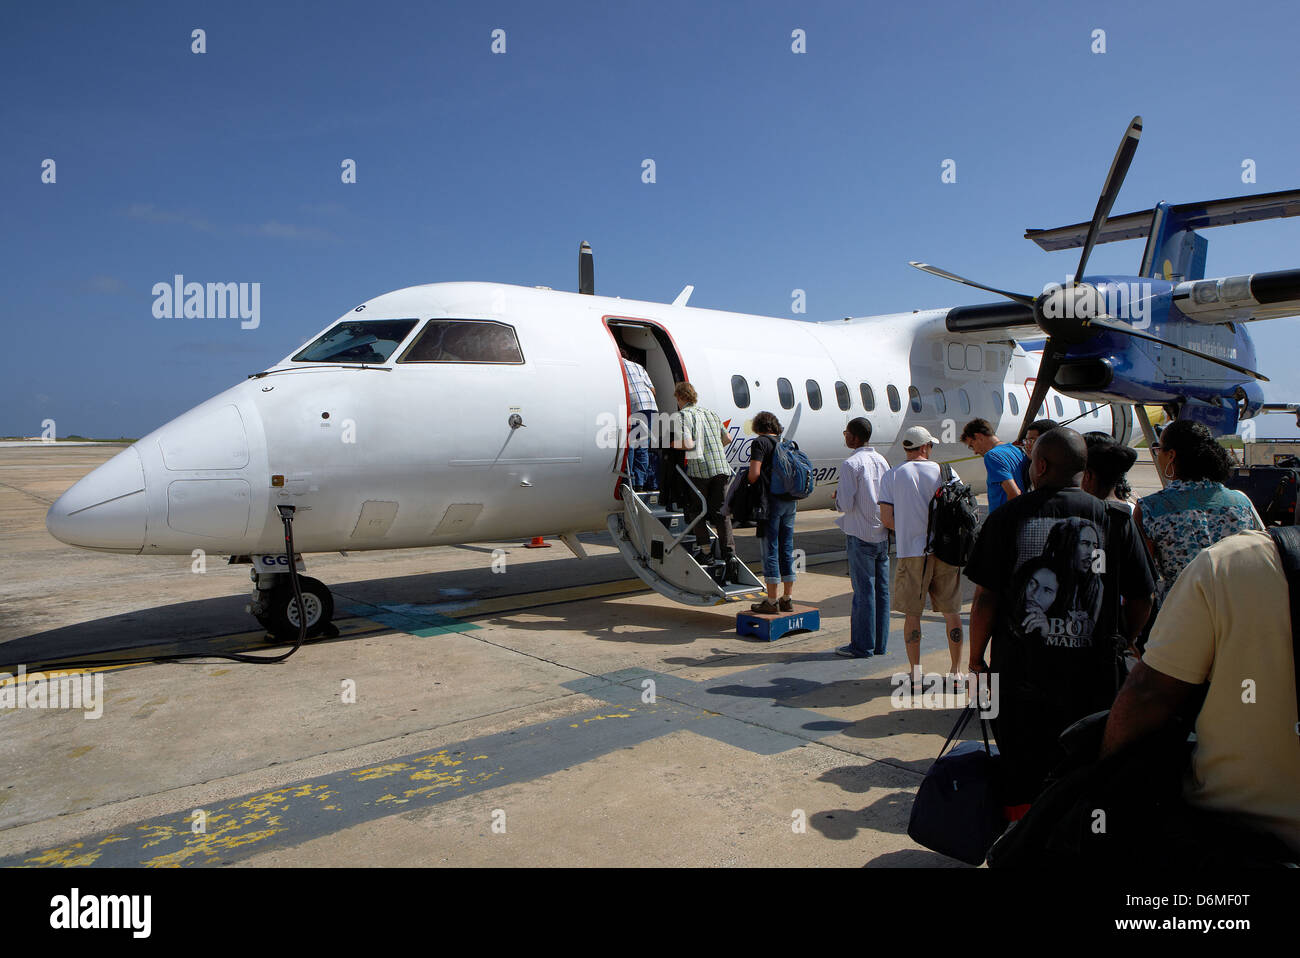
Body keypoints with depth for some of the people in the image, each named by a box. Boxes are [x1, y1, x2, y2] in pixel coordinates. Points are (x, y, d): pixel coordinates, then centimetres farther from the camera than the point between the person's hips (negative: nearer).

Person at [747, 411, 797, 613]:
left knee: (770, 549, -2)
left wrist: (748, 483, 5)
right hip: (790, 501, 7)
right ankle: (788, 599, 17)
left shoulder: (760, 443, -5)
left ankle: (771, 601, 1)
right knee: (787, 549, 12)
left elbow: (754, 473, -15)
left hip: (771, 499, -7)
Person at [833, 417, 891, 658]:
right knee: (881, 590, 10)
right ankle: (879, 643, 18)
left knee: (863, 591, -2)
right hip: (883, 534, 7)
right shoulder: (881, 460, 8)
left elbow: (846, 504, -17)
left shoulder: (851, 464, -14)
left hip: (860, 536, -7)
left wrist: (837, 496, 2)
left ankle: (862, 645, 5)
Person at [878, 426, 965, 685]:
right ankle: (956, 672, 18)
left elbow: (886, 518, -3)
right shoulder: (945, 472, 2)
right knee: (951, 612, 12)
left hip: (911, 551, -1)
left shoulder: (891, 476, 1)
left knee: (911, 613, 7)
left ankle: (915, 673, 8)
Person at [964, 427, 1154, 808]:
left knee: (1022, 780, 13)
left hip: (1020, 678, -1)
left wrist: (976, 658, 4)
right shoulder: (1115, 518, -1)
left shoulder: (1006, 517, -5)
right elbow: (1141, 600, 0)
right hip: (1091, 679, 1)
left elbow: (985, 598, -8)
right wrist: (1117, 647, 17)